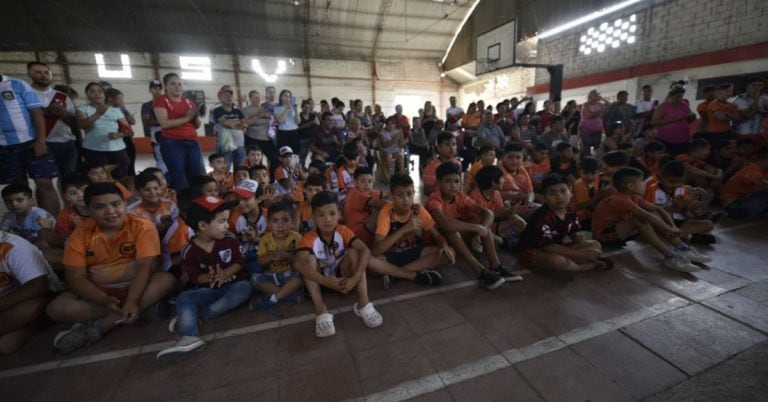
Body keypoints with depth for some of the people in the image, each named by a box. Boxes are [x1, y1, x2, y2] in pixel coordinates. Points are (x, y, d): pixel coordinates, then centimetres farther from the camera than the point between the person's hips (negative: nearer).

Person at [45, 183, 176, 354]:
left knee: (167, 279, -30)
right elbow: (76, 278, -10)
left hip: (134, 288, -1)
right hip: (99, 293, 2)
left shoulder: (143, 227, -14)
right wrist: (105, 300, -27)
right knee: (56, 308, -23)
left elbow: (145, 267, -20)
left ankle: (100, 325, -23)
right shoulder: (81, 234, -6)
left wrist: (132, 300, -34)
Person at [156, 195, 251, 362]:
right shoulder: (189, 251, -8)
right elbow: (194, 277, -6)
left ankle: (199, 315, -28)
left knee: (244, 288, -32)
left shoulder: (230, 239, -6)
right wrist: (209, 278, -27)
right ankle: (190, 336, -43)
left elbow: (239, 263, -5)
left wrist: (225, 274, -23)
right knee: (184, 297, -23)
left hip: (233, 284, 0)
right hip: (207, 290, 1)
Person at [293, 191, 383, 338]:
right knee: (310, 258, -30)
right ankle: (321, 311, -29)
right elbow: (298, 263, -41)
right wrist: (326, 281, -50)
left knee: (353, 251, -27)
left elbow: (365, 251, -32)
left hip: (342, 272, 1)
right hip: (321, 277, 0)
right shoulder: (310, 237, -24)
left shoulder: (343, 231, -20)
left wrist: (355, 278, -44)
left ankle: (363, 304, -24)